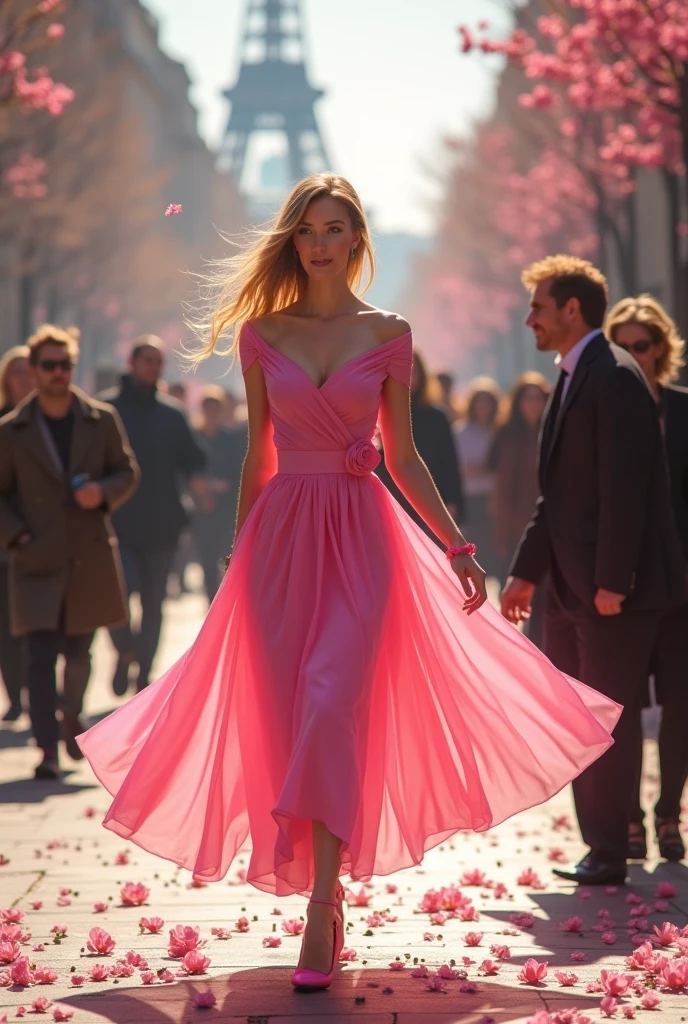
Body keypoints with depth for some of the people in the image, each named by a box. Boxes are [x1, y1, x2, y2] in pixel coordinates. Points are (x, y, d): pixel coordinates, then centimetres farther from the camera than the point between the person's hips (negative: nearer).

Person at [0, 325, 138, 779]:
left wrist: (103, 492, -11)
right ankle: (48, 749, -10)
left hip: (91, 558, 2)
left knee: (78, 652, 13)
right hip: (38, 561, -2)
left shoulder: (102, 419, 3)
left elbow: (128, 472, 10)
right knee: (42, 657, -11)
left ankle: (72, 718, 40)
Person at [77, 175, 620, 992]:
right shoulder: (262, 333, 6)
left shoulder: (388, 334, 5)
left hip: (361, 535, -2)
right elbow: (258, 454, 11)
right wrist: (240, 552, 11)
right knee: (286, 713, 1)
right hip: (283, 533, 2)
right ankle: (325, 907, 14)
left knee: (334, 706, -15)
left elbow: (402, 455, 8)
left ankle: (322, 911, -14)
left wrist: (455, 545, 3)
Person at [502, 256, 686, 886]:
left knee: (610, 716, -3)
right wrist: (526, 572, 17)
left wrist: (613, 581, -23)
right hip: (572, 586, 10)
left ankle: (609, 856, 5)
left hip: (613, 589, -10)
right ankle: (601, 846, 20)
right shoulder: (574, 379, 17)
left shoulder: (614, 377, -14)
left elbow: (624, 487, -20)